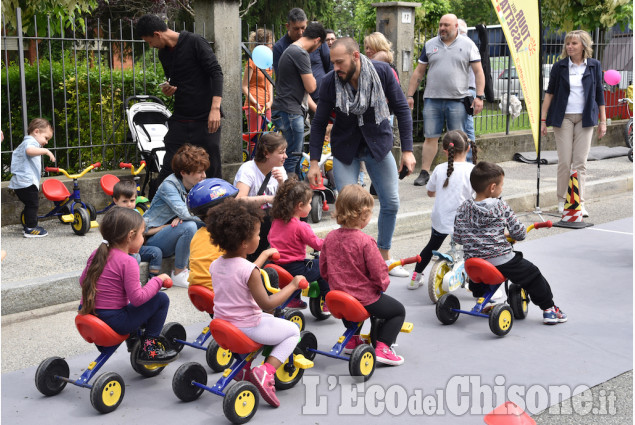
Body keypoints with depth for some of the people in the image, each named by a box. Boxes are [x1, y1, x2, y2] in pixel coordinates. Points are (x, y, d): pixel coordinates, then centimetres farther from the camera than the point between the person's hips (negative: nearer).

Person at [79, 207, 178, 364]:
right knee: (161, 299, -1)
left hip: (87, 315, 9)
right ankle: (148, 347, 6)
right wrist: (158, 280, -8)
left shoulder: (96, 255, 5)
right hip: (114, 322, -9)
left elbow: (82, 281, 15)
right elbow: (137, 298, -20)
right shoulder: (128, 262, -18)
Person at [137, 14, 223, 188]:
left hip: (206, 118, -6)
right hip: (180, 120, 6)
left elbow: (216, 73, -12)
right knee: (168, 168, 1)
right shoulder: (163, 53, 13)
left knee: (212, 169, -1)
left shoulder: (195, 42, -7)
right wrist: (167, 89, 3)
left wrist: (215, 108, -21)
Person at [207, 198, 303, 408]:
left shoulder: (215, 265, -2)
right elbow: (267, 304, -21)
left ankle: (245, 367, 29)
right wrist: (293, 285, -12)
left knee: (267, 319, 36)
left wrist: (264, 255, 26)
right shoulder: (249, 270, -24)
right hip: (247, 329, -8)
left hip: (222, 326, 8)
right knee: (293, 331, 11)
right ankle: (266, 373, -7)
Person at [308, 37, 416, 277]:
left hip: (378, 144, 1)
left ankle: (384, 257, 22)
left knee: (391, 203, 3)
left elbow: (401, 109, -8)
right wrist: (314, 161, -10)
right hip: (345, 149, -1)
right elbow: (319, 123, -7)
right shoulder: (330, 82, -17)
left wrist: (407, 150, -12)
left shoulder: (382, 72, -17)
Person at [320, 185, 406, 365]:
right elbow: (379, 272, -19)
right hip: (365, 299, -7)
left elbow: (324, 269, 5)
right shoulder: (365, 242, -24)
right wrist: (383, 284, 3)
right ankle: (382, 347, 2)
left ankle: (352, 339, 39)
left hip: (339, 296, 7)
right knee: (398, 310, 13)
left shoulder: (330, 238, -4)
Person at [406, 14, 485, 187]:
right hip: (432, 99, 2)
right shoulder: (430, 45, 11)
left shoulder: (468, 45, 5)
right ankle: (424, 173, 6)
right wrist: (410, 95, 9)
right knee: (430, 137, 1)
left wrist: (479, 96, -7)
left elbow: (478, 72, 3)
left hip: (457, 100, -2)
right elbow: (418, 72, 14)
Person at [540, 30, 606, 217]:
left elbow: (599, 94, 8)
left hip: (585, 118, 1)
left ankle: (580, 202, 2)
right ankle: (562, 200, 12)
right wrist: (543, 119, 0)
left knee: (580, 162, -2)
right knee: (564, 162, -1)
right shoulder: (559, 66, 2)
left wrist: (603, 121, 7)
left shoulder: (594, 66, 4)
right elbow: (550, 92, 5)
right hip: (564, 117, -1)